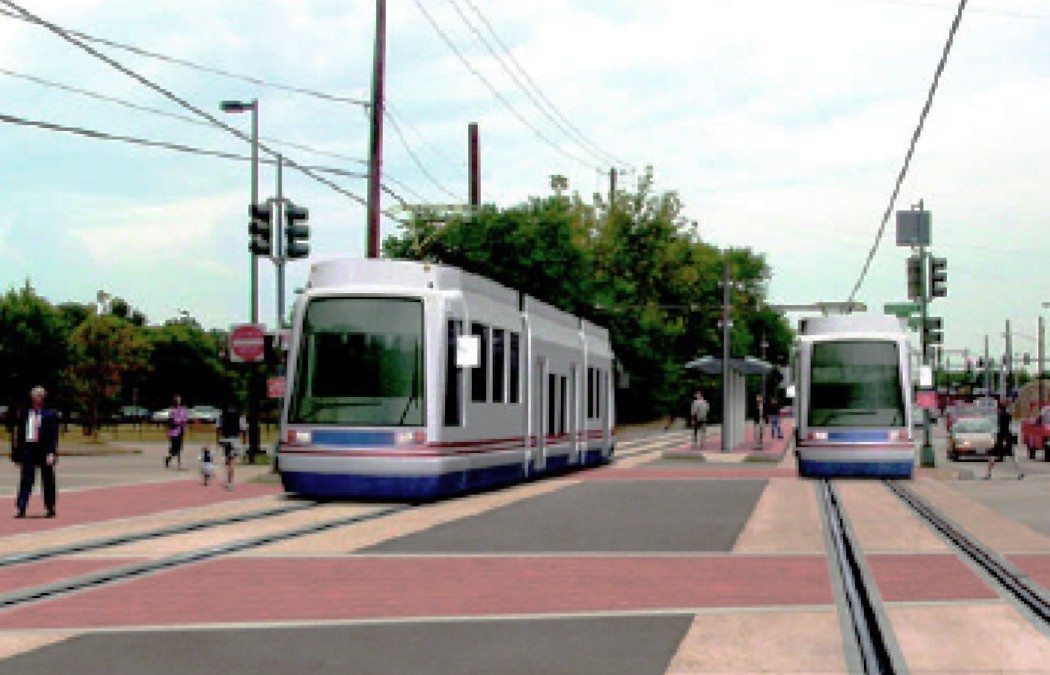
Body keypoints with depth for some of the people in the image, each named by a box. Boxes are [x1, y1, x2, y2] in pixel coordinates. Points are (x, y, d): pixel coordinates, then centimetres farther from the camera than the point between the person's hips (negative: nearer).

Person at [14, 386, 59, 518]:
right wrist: (19, 452, 7)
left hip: (44, 451, -2)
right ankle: (20, 509, -5)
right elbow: (20, 434, 11)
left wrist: (52, 453, -13)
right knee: (26, 480, -3)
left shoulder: (50, 414, -2)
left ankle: (50, 509, 17)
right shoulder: (25, 414, 8)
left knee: (48, 481, 7)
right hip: (28, 450, 2)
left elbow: (54, 436, -5)